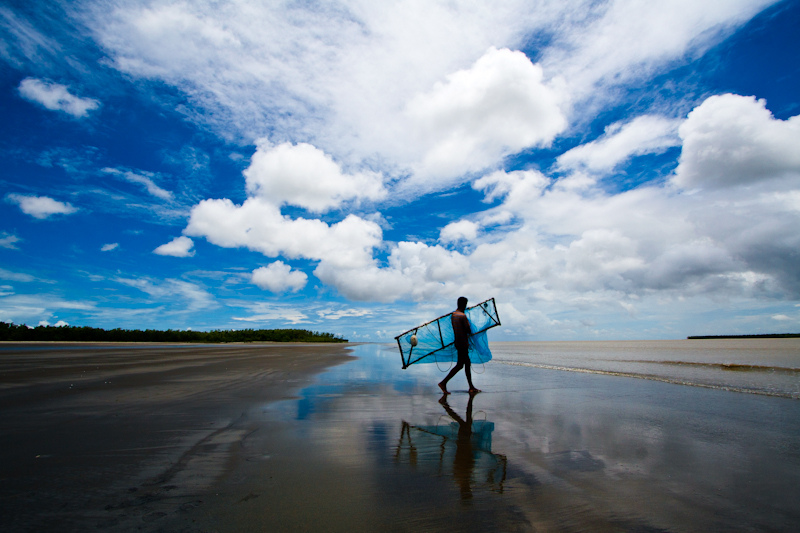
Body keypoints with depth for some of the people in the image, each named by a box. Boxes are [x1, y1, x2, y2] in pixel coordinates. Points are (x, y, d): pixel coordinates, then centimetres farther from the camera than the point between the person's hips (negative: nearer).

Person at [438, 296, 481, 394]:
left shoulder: (452, 315, 9)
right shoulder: (463, 316, -17)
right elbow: (469, 330, -14)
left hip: (457, 341, 9)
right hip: (463, 343, -9)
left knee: (467, 364, 14)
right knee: (459, 365, -3)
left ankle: (471, 387, 20)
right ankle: (443, 383, -4)